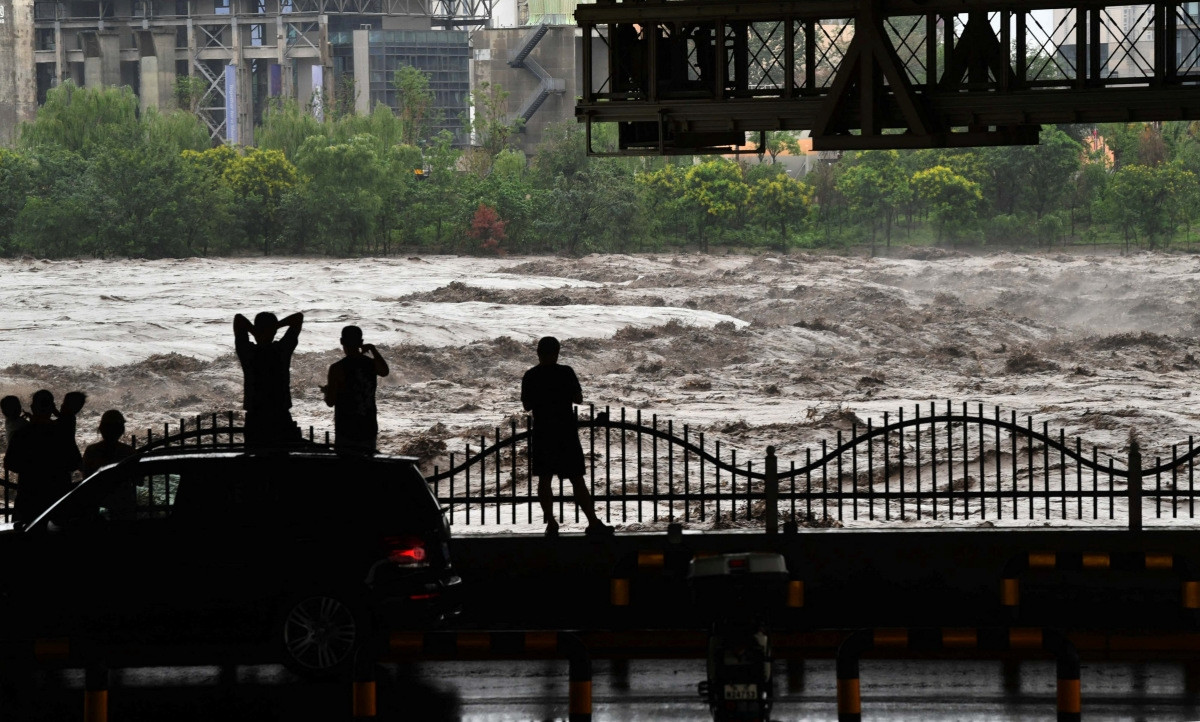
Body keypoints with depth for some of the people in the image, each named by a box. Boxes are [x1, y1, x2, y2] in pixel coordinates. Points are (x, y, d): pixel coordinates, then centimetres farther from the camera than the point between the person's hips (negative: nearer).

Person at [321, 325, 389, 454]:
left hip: (346, 430, -4)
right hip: (369, 429, 4)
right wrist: (373, 349, 34)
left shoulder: (337, 368, -13)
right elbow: (384, 371, 27)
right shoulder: (372, 364, 0)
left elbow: (330, 402, -8)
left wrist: (326, 390, 13)